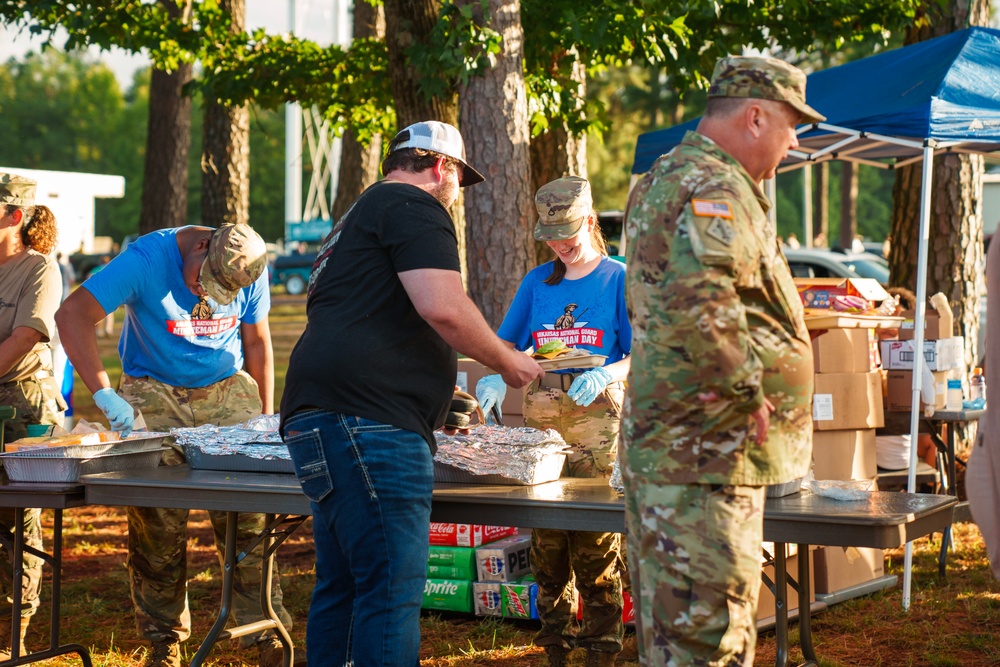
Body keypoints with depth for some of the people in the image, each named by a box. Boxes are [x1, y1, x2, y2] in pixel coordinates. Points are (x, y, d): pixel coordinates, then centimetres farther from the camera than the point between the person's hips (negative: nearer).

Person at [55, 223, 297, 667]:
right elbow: (73, 314, -25)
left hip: (227, 390, 2)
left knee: (246, 518, -6)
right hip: (153, 393, -2)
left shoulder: (251, 273, -7)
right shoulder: (146, 259, -20)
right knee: (155, 523, -4)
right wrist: (104, 393, -33)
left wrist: (266, 417, 7)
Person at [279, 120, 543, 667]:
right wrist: (508, 362, -1)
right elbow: (444, 308, -16)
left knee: (342, 588, 13)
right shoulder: (414, 205, -2)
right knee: (392, 590, -12)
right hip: (364, 422, -11)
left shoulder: (362, 214, 31)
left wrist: (438, 404, 47)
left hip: (319, 425, 11)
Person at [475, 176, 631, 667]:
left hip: (595, 412, -4)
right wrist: (496, 376, -5)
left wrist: (605, 375, -21)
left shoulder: (619, 279, 2)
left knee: (594, 538, -7)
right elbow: (508, 342, 16)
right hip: (540, 413, 4)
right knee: (544, 534, 4)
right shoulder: (537, 281, 16)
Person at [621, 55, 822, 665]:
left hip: (661, 447, 11)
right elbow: (698, 302, -33)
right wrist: (751, 392, -22)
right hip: (707, 456, -11)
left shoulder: (663, 180, 18)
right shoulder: (717, 190, -17)